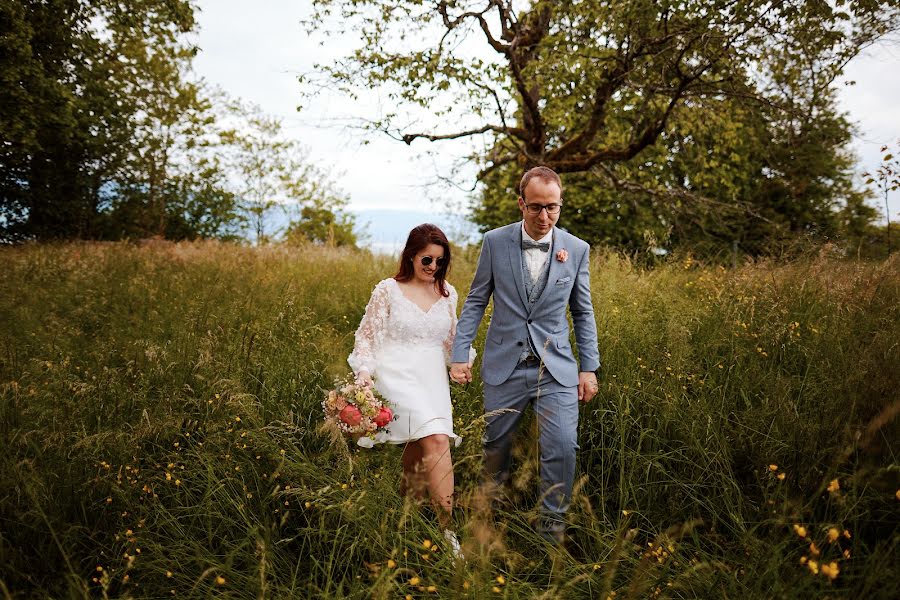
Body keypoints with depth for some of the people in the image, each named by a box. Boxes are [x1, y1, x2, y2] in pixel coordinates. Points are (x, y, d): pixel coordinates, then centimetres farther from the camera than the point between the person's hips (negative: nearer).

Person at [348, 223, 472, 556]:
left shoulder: (448, 293, 13)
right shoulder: (388, 289, -1)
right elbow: (367, 334, 2)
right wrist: (364, 369, -12)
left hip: (434, 381, 5)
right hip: (399, 377, -5)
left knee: (418, 449, 5)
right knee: (437, 440, -22)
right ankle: (448, 527, -20)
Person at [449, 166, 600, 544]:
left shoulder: (577, 249, 0)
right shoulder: (495, 242, -3)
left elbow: (583, 313, 7)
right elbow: (475, 302, 3)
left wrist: (589, 368, 4)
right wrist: (460, 355, -2)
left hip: (556, 368, 0)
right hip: (505, 366, 0)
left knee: (562, 447, -9)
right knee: (495, 444, 13)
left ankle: (552, 524, 12)